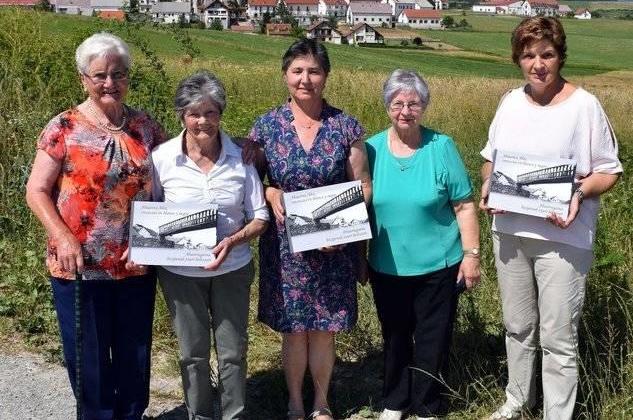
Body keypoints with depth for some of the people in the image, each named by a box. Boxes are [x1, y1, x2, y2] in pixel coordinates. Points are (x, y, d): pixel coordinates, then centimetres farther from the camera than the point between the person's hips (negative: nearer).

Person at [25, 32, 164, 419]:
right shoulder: (63, 128, -7)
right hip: (80, 267, -3)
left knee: (136, 354, 17)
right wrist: (63, 237, -20)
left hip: (136, 264, 3)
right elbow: (36, 190, -6)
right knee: (89, 358, 11)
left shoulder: (145, 126, 4)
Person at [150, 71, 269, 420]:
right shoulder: (162, 157, -9)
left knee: (232, 352, 10)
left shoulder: (240, 157, -7)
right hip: (179, 272, 0)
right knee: (193, 353, 13)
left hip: (232, 269, 0)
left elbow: (259, 218, -3)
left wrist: (232, 241, -20)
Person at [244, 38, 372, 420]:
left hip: (334, 246, 0)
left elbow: (363, 186, 0)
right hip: (286, 245, 0)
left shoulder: (346, 126, -3)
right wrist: (270, 193, -15)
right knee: (293, 328, 9)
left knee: (324, 328, 10)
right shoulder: (267, 126, -3)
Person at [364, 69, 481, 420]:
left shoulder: (441, 146, -9)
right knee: (394, 336, 18)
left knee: (432, 339, 10)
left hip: (437, 265, -2)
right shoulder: (372, 148, -3)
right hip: (386, 267, 2)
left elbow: (464, 206, -6)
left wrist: (471, 254, -9)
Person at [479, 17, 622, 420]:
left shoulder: (584, 105, -10)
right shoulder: (511, 101, 5)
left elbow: (610, 170, -5)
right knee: (517, 326, 19)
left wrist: (580, 193, -24)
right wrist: (487, 185, -5)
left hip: (563, 238, -5)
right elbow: (491, 157, 15)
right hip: (509, 231, 5)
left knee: (558, 338, 1)